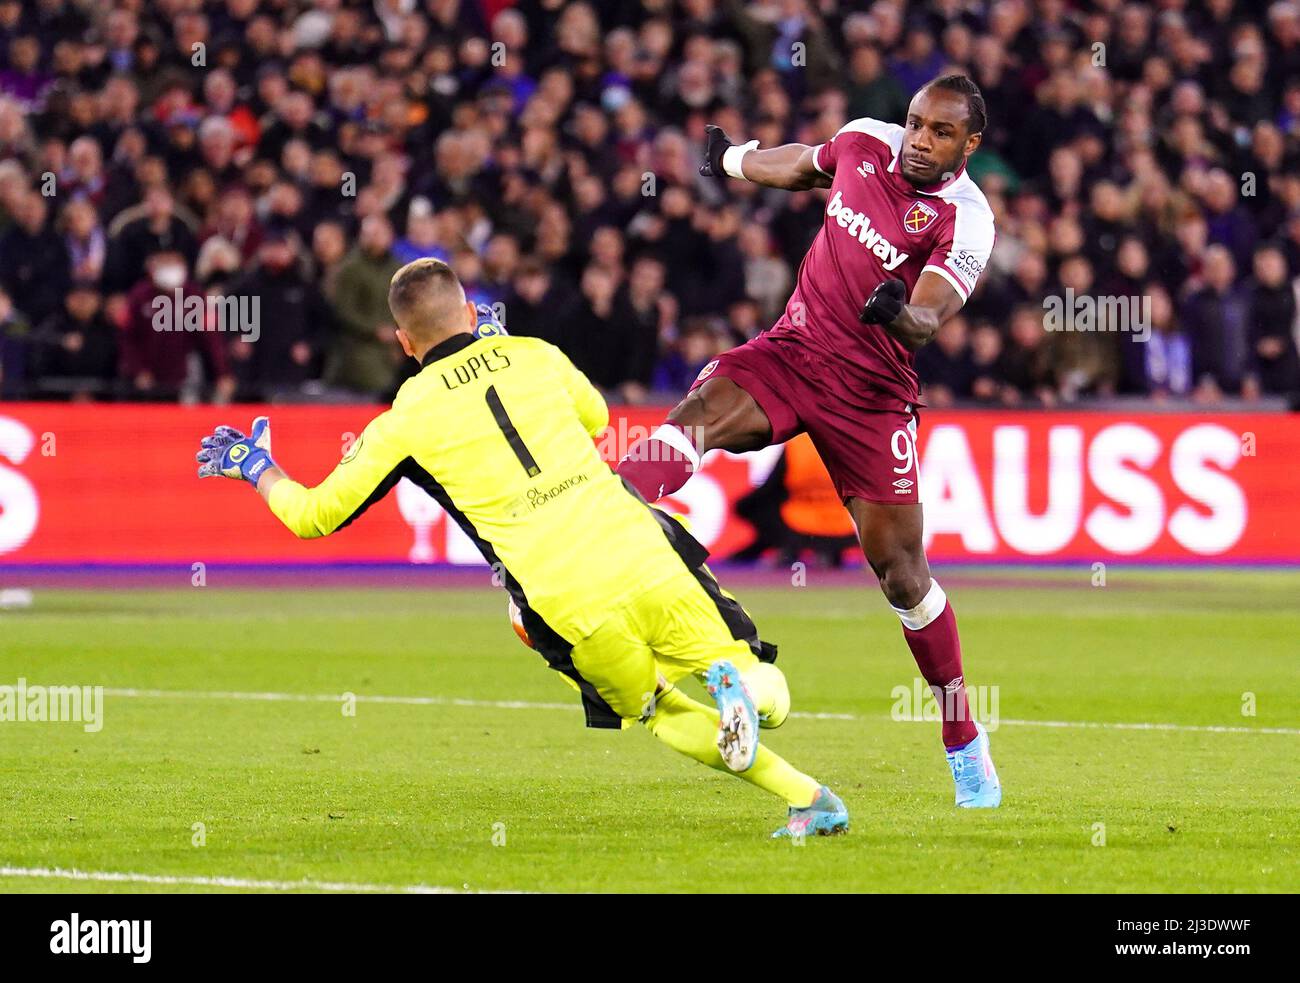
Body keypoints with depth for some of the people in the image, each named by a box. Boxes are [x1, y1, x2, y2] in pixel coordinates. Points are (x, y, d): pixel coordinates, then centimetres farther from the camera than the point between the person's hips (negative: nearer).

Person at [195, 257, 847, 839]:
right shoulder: (535, 356, 16)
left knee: (664, 716, 22)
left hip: (576, 617, -2)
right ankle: (734, 677, -22)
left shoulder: (408, 421, 6)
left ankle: (806, 797, -5)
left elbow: (314, 515, 15)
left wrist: (255, 466, 34)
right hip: (649, 568, 2)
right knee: (762, 698, 18)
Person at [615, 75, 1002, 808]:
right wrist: (731, 159, 43)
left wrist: (900, 314, -48)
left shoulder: (965, 220, -12)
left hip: (872, 392, -3)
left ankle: (965, 742, 15)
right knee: (701, 411, -27)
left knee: (900, 567, 0)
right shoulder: (867, 142, 1)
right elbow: (800, 167, 24)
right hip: (793, 352, 3)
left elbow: (928, 319, -24)